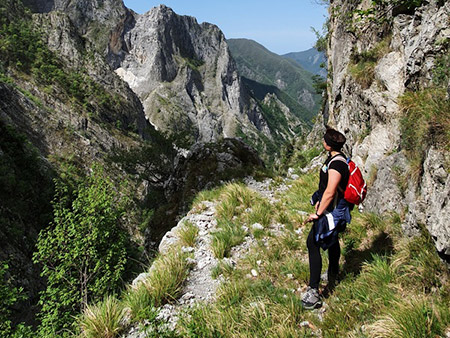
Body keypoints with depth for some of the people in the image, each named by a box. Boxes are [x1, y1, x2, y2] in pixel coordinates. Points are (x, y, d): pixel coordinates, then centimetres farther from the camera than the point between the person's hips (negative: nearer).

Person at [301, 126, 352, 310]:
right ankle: (333, 280, 47)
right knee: (332, 242, 25)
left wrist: (317, 214, -22)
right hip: (333, 208, 11)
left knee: (313, 243, -12)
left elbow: (330, 193, -28)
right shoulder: (336, 158, 6)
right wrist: (319, 201, 19)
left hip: (331, 211, -11)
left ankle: (313, 291, -10)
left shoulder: (336, 164, -26)